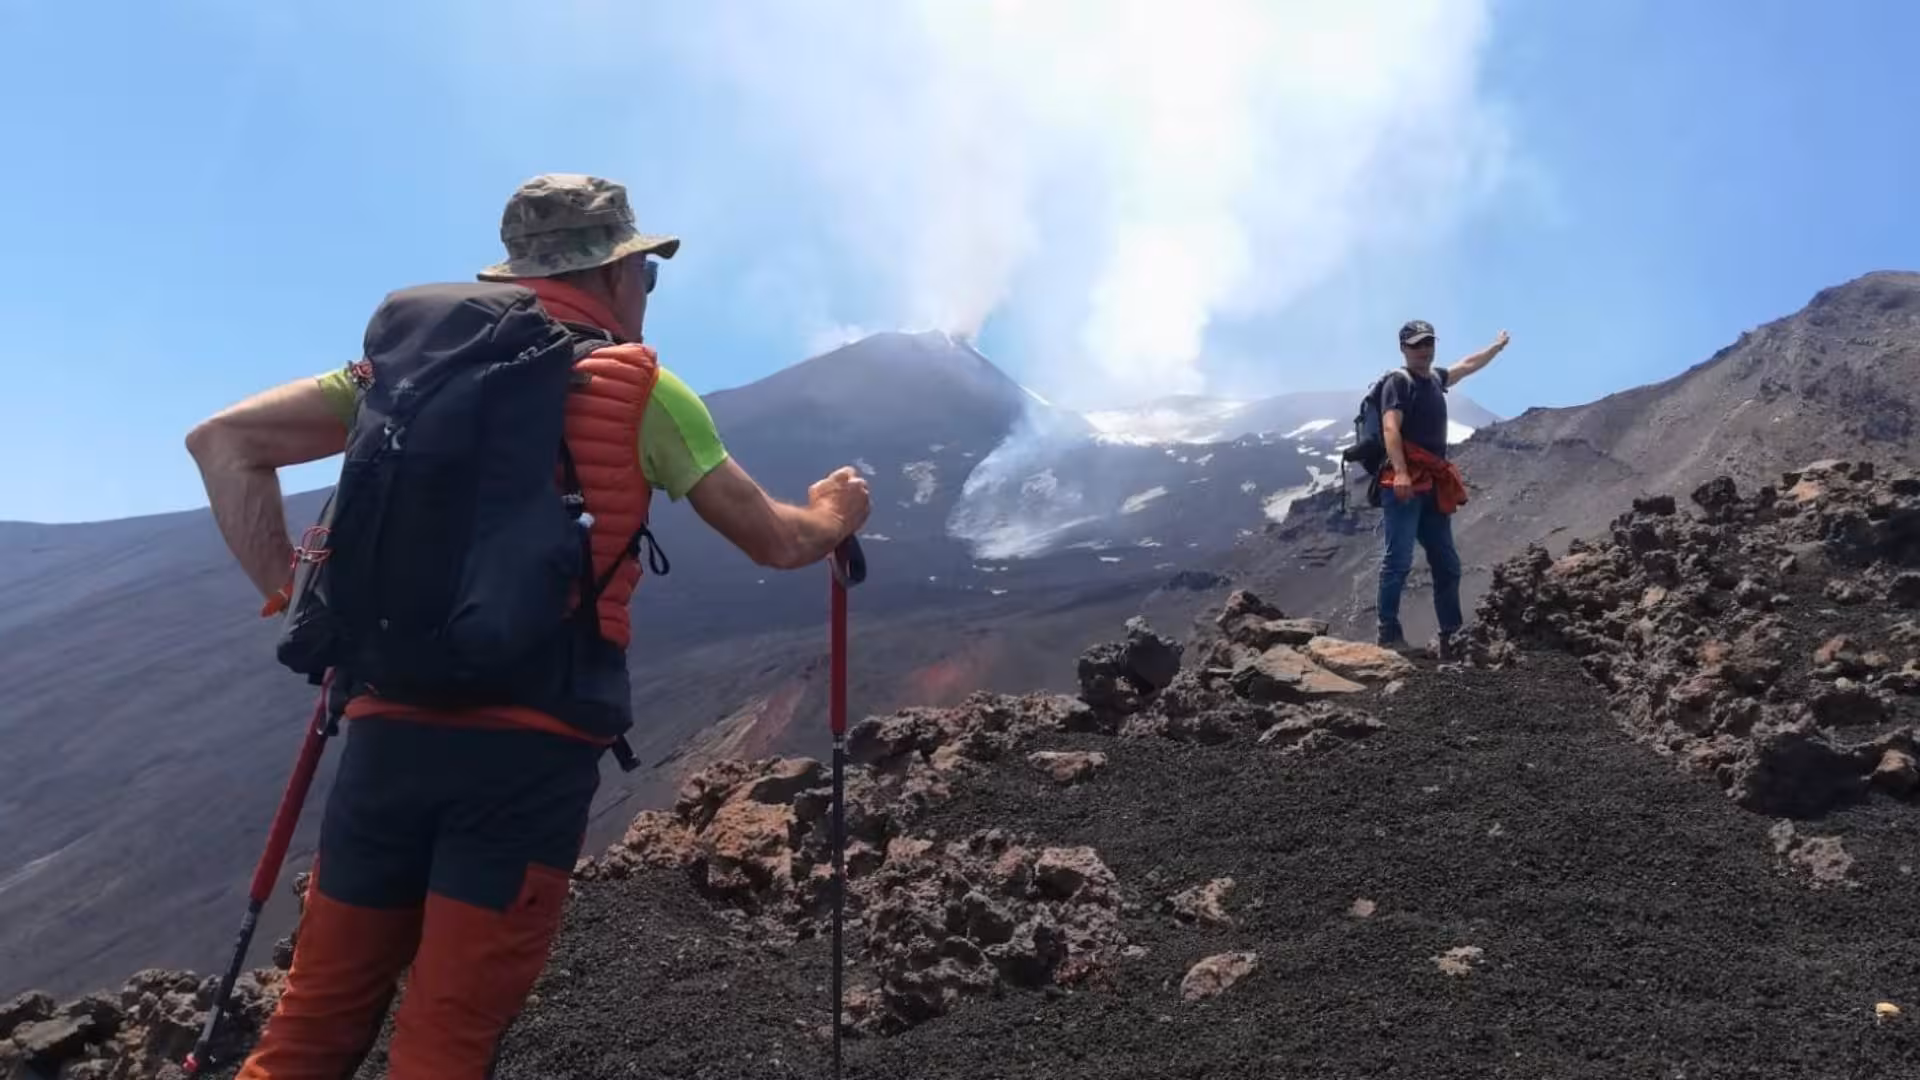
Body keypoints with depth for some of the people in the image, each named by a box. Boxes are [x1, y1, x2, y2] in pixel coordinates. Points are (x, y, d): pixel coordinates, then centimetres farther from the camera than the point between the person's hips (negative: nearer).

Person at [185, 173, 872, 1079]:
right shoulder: (642, 389, 2)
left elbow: (222, 442, 8)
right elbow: (777, 543, 9)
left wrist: (295, 601, 10)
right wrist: (833, 518, 30)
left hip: (393, 720, 4)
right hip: (532, 741, -3)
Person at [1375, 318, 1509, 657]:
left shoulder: (1435, 378, 21)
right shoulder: (1398, 381, -4)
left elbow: (1468, 365, 42)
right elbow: (1391, 428, -17)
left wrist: (1498, 346, 56)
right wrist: (1400, 472, -29)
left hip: (1434, 486, 9)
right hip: (1405, 483, -9)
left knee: (1447, 564, 9)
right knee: (1398, 559, -15)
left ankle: (1451, 638, 15)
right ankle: (1389, 633, -14)